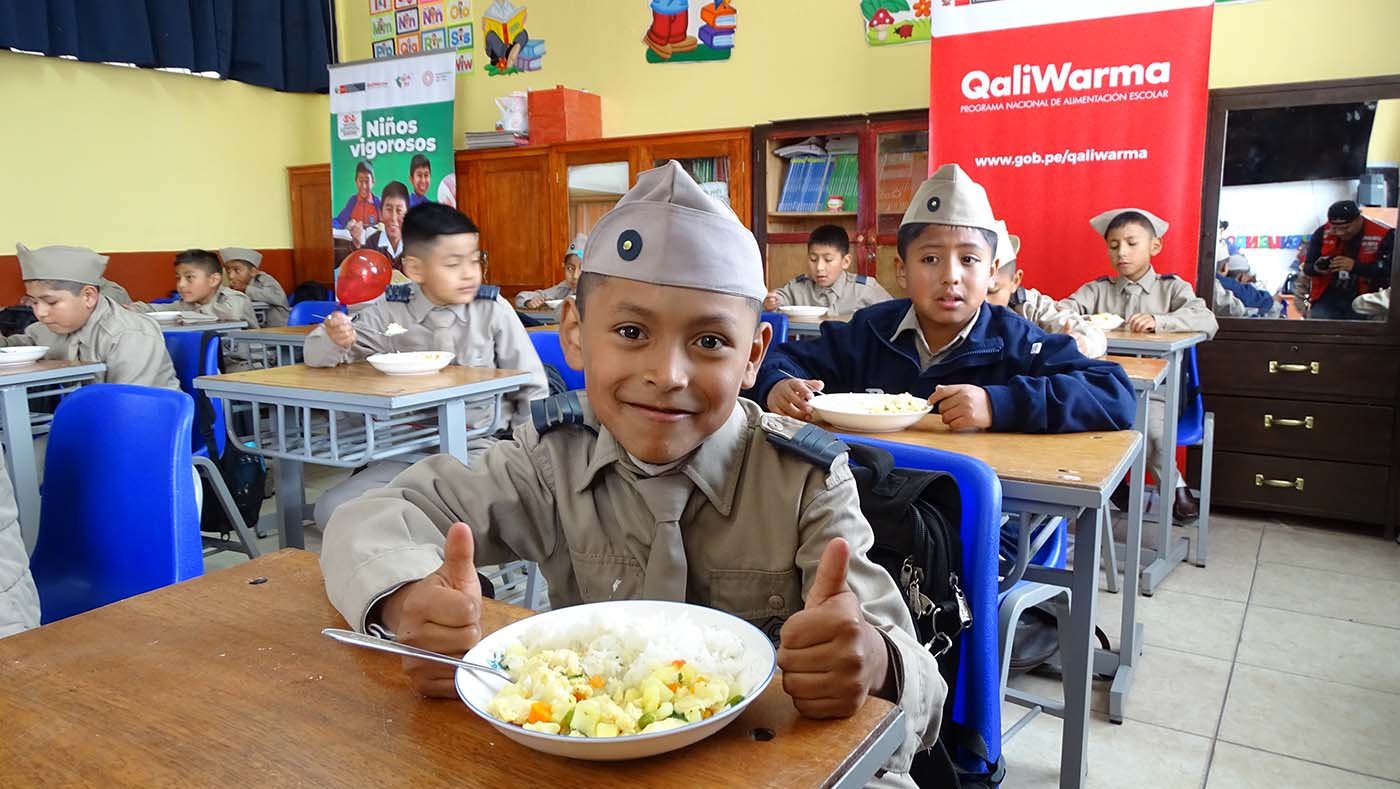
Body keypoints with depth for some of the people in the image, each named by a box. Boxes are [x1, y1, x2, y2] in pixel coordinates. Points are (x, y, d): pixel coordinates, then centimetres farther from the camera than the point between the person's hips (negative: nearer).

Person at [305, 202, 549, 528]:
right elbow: (316, 355, 6)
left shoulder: (494, 309, -5)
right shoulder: (389, 312, -1)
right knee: (332, 509, -13)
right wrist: (335, 339, -17)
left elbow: (531, 389, 2)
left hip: (481, 448, -3)